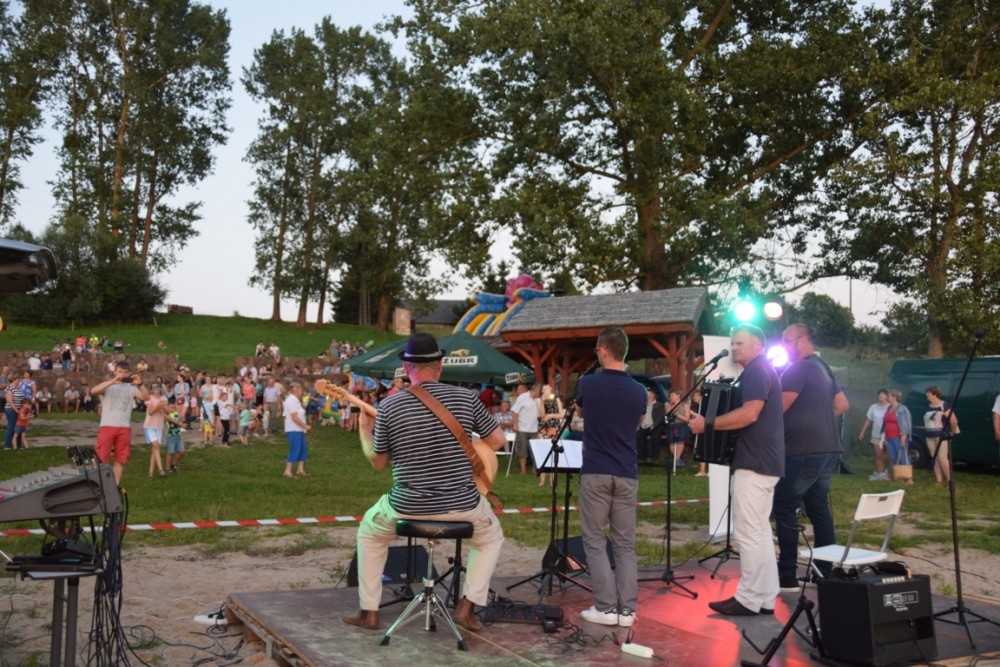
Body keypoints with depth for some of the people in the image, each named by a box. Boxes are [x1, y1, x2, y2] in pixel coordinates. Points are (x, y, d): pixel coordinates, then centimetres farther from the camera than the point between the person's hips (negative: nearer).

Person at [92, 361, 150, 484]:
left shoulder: (131, 388, 10)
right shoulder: (107, 385, 5)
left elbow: (146, 398, -3)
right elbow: (93, 391, -15)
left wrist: (140, 384, -20)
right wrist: (113, 381, -23)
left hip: (124, 428, 2)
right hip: (107, 426, -2)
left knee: (120, 460, 6)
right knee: (102, 458, -3)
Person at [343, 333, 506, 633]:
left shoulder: (389, 406, -6)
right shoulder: (466, 398, -5)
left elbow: (378, 462, 4)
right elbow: (498, 440, 4)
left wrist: (364, 431, 21)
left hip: (408, 506, 0)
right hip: (462, 504, 0)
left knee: (369, 531, 31)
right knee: (491, 536, 32)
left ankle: (369, 612, 29)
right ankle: (467, 606, 17)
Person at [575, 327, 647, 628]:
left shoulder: (588, 384, -6)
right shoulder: (638, 391, 0)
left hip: (595, 472, -3)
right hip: (627, 474, 3)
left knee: (595, 541, 5)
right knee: (625, 544, 9)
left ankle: (606, 607, 2)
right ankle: (627, 609, 7)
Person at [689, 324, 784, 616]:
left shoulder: (757, 371, -12)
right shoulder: (762, 371, 21)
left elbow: (749, 414, -24)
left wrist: (708, 424, -19)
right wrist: (712, 422, 18)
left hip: (754, 462, -11)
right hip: (764, 461, 11)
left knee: (747, 531, -8)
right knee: (760, 530, 11)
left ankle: (748, 599, -5)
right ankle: (765, 598, 15)